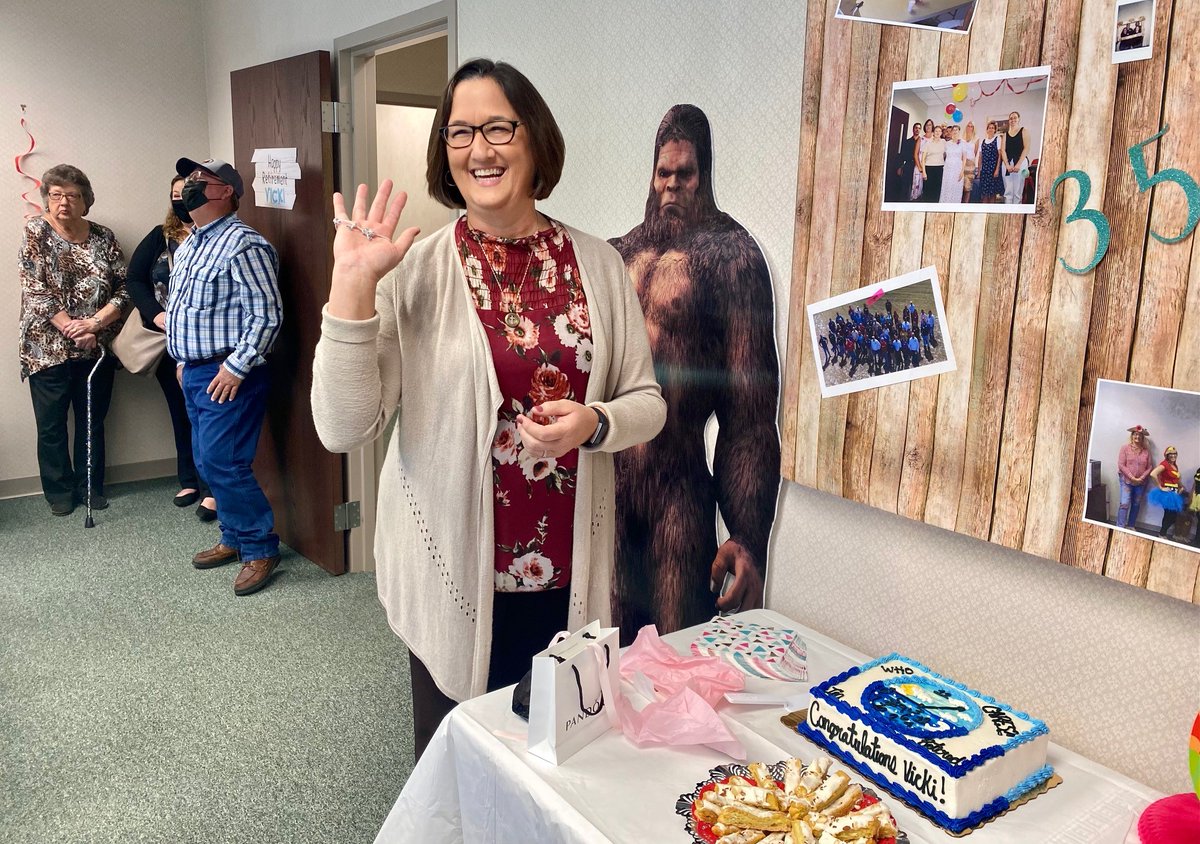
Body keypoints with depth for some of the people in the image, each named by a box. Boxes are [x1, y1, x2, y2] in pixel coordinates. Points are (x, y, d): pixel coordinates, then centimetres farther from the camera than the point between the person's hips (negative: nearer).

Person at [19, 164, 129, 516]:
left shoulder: (103, 237, 3)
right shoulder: (35, 233, -4)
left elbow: (124, 287, -2)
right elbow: (35, 291, -10)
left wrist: (95, 323, -16)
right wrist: (72, 329, -18)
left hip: (96, 348, 2)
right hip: (48, 349, -2)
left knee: (93, 421, 12)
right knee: (51, 426, 7)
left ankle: (92, 486, 26)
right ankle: (59, 491, 22)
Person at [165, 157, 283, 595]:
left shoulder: (242, 244, -15)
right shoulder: (188, 246, 16)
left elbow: (267, 315, -20)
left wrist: (236, 367, -19)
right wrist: (183, 361, 19)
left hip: (227, 376, -10)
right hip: (194, 373, 10)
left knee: (223, 465, -10)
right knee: (209, 463, 14)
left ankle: (260, 548, 4)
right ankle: (235, 538, 28)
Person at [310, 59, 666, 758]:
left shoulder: (597, 263, 1)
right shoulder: (414, 272, -7)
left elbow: (647, 403, 5)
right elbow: (343, 428, -13)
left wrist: (593, 423, -16)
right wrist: (352, 284, -21)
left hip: (571, 576, 3)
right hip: (457, 576, -2)